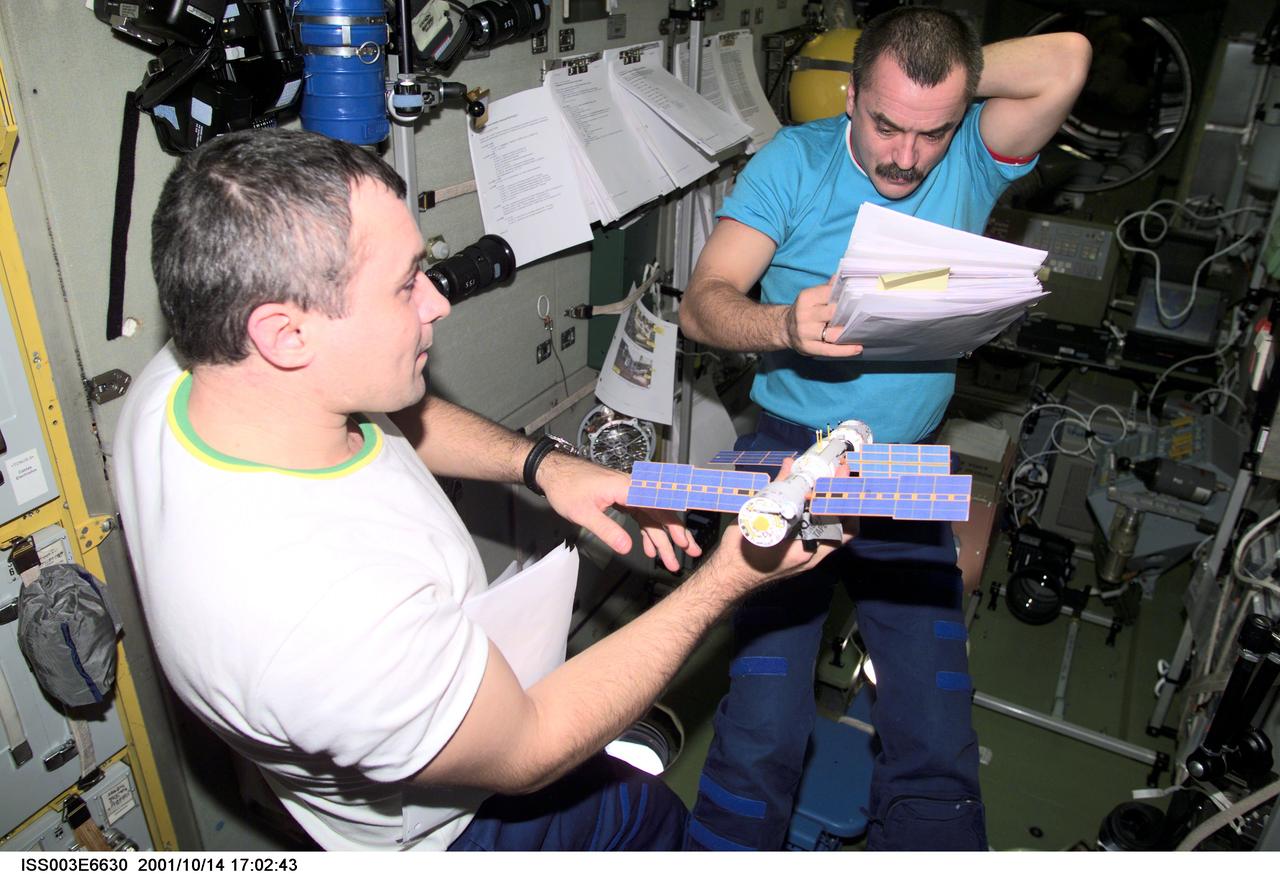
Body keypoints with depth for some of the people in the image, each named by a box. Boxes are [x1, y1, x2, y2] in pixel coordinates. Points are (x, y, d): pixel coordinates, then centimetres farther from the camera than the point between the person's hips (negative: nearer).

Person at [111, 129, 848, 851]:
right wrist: (727, 579, -25)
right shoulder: (332, 610, -46)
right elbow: (530, 753, -28)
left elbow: (389, 411, 1)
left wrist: (543, 466, -14)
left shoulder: (187, 379, -20)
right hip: (454, 829, -6)